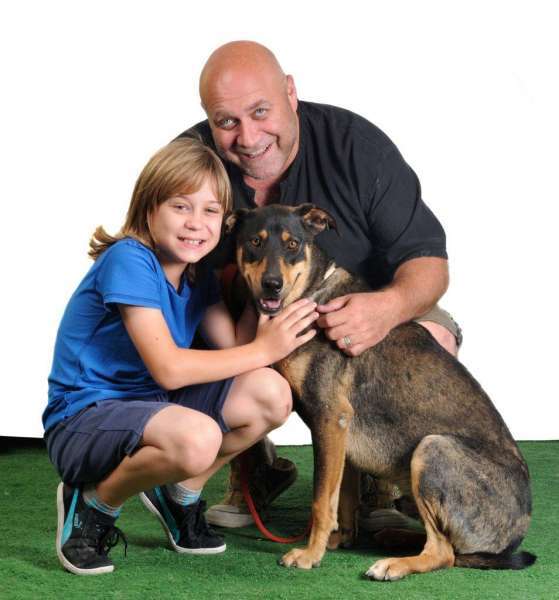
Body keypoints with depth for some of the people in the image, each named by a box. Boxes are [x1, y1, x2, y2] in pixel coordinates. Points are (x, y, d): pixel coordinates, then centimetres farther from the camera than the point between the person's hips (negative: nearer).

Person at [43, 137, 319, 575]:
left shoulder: (197, 274, 6)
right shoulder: (129, 259, -20)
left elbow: (233, 347, -2)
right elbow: (168, 369, -24)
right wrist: (264, 350, -19)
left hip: (147, 408, 8)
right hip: (81, 420, -8)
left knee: (272, 395, -11)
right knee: (197, 438, -37)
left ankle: (180, 493, 12)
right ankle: (94, 503, -6)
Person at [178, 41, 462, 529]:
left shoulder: (356, 144, -21)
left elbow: (427, 259, -22)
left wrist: (390, 306, -46)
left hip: (356, 311, -1)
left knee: (431, 341, -31)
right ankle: (255, 472, 5)